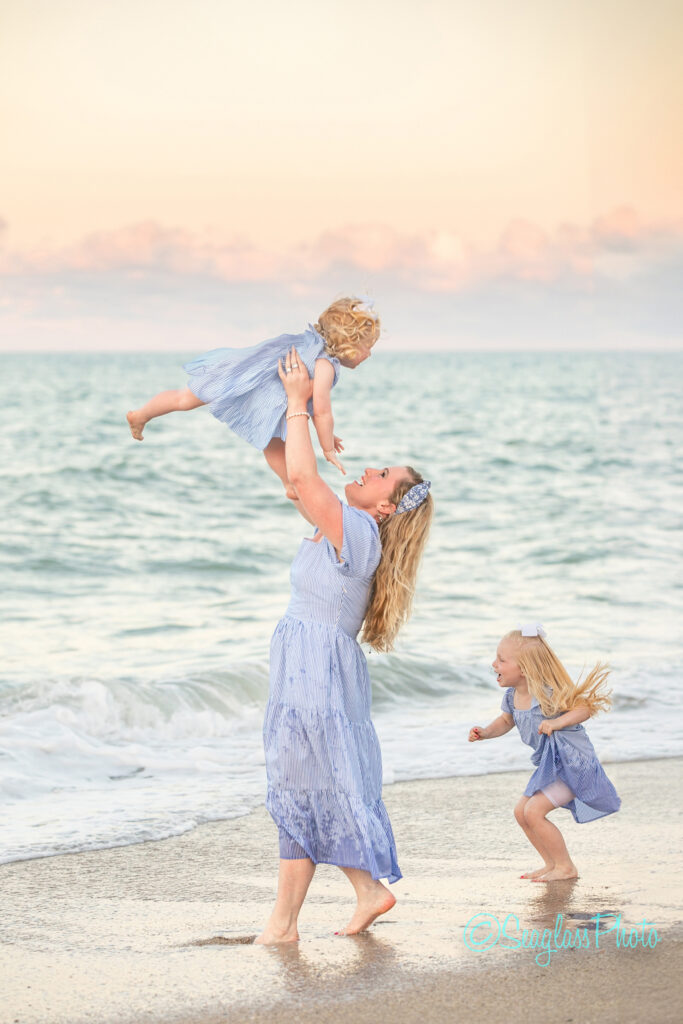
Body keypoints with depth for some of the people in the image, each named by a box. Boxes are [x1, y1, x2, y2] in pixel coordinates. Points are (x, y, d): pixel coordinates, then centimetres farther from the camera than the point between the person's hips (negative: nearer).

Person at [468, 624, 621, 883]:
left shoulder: (546, 694, -26)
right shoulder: (512, 696, 0)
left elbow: (585, 707, -24)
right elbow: (506, 721, 20)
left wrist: (557, 722, -39)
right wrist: (485, 732, 1)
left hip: (572, 763, -10)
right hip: (552, 765, 10)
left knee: (534, 811, -16)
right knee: (521, 811, 10)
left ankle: (566, 867, -2)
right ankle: (552, 863, 23)